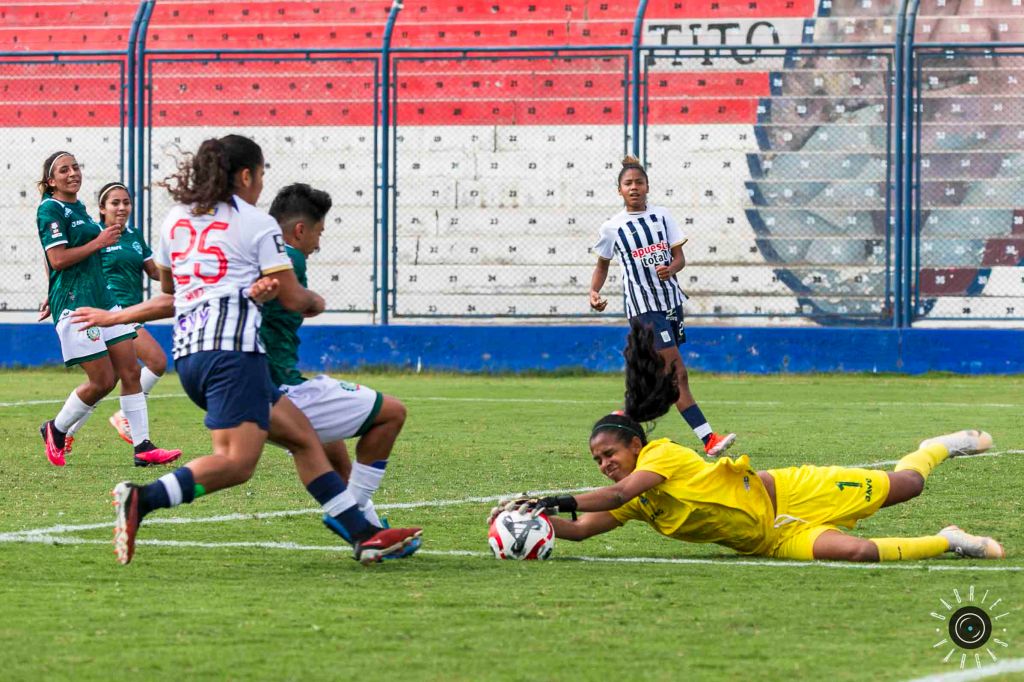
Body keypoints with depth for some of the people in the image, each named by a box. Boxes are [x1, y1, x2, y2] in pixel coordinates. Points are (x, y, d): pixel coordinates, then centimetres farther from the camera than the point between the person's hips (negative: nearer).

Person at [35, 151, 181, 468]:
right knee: (103, 380, -7)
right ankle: (56, 430, 15)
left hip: (101, 297, 9)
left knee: (130, 372, 1)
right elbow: (57, 259, -18)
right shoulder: (50, 209, -9)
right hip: (75, 304, -9)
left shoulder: (78, 208, 17)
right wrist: (98, 242, -14)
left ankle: (143, 447, 2)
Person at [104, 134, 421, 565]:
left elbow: (166, 284, 34)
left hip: (186, 352, 8)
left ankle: (362, 534, 12)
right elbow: (292, 298, 2)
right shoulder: (257, 224, 1)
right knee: (236, 461, -16)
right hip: (233, 348, -8)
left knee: (301, 435, 13)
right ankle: (142, 499, -32)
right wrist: (316, 302, 24)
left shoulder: (176, 218, 18)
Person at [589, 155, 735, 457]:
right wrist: (594, 291, -2)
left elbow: (680, 257, 5)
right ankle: (709, 439, -21)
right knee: (677, 374, -14)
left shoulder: (662, 216, 8)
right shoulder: (613, 227, 0)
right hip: (643, 307, -5)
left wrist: (670, 268, -17)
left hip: (671, 300, 5)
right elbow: (602, 264, 15)